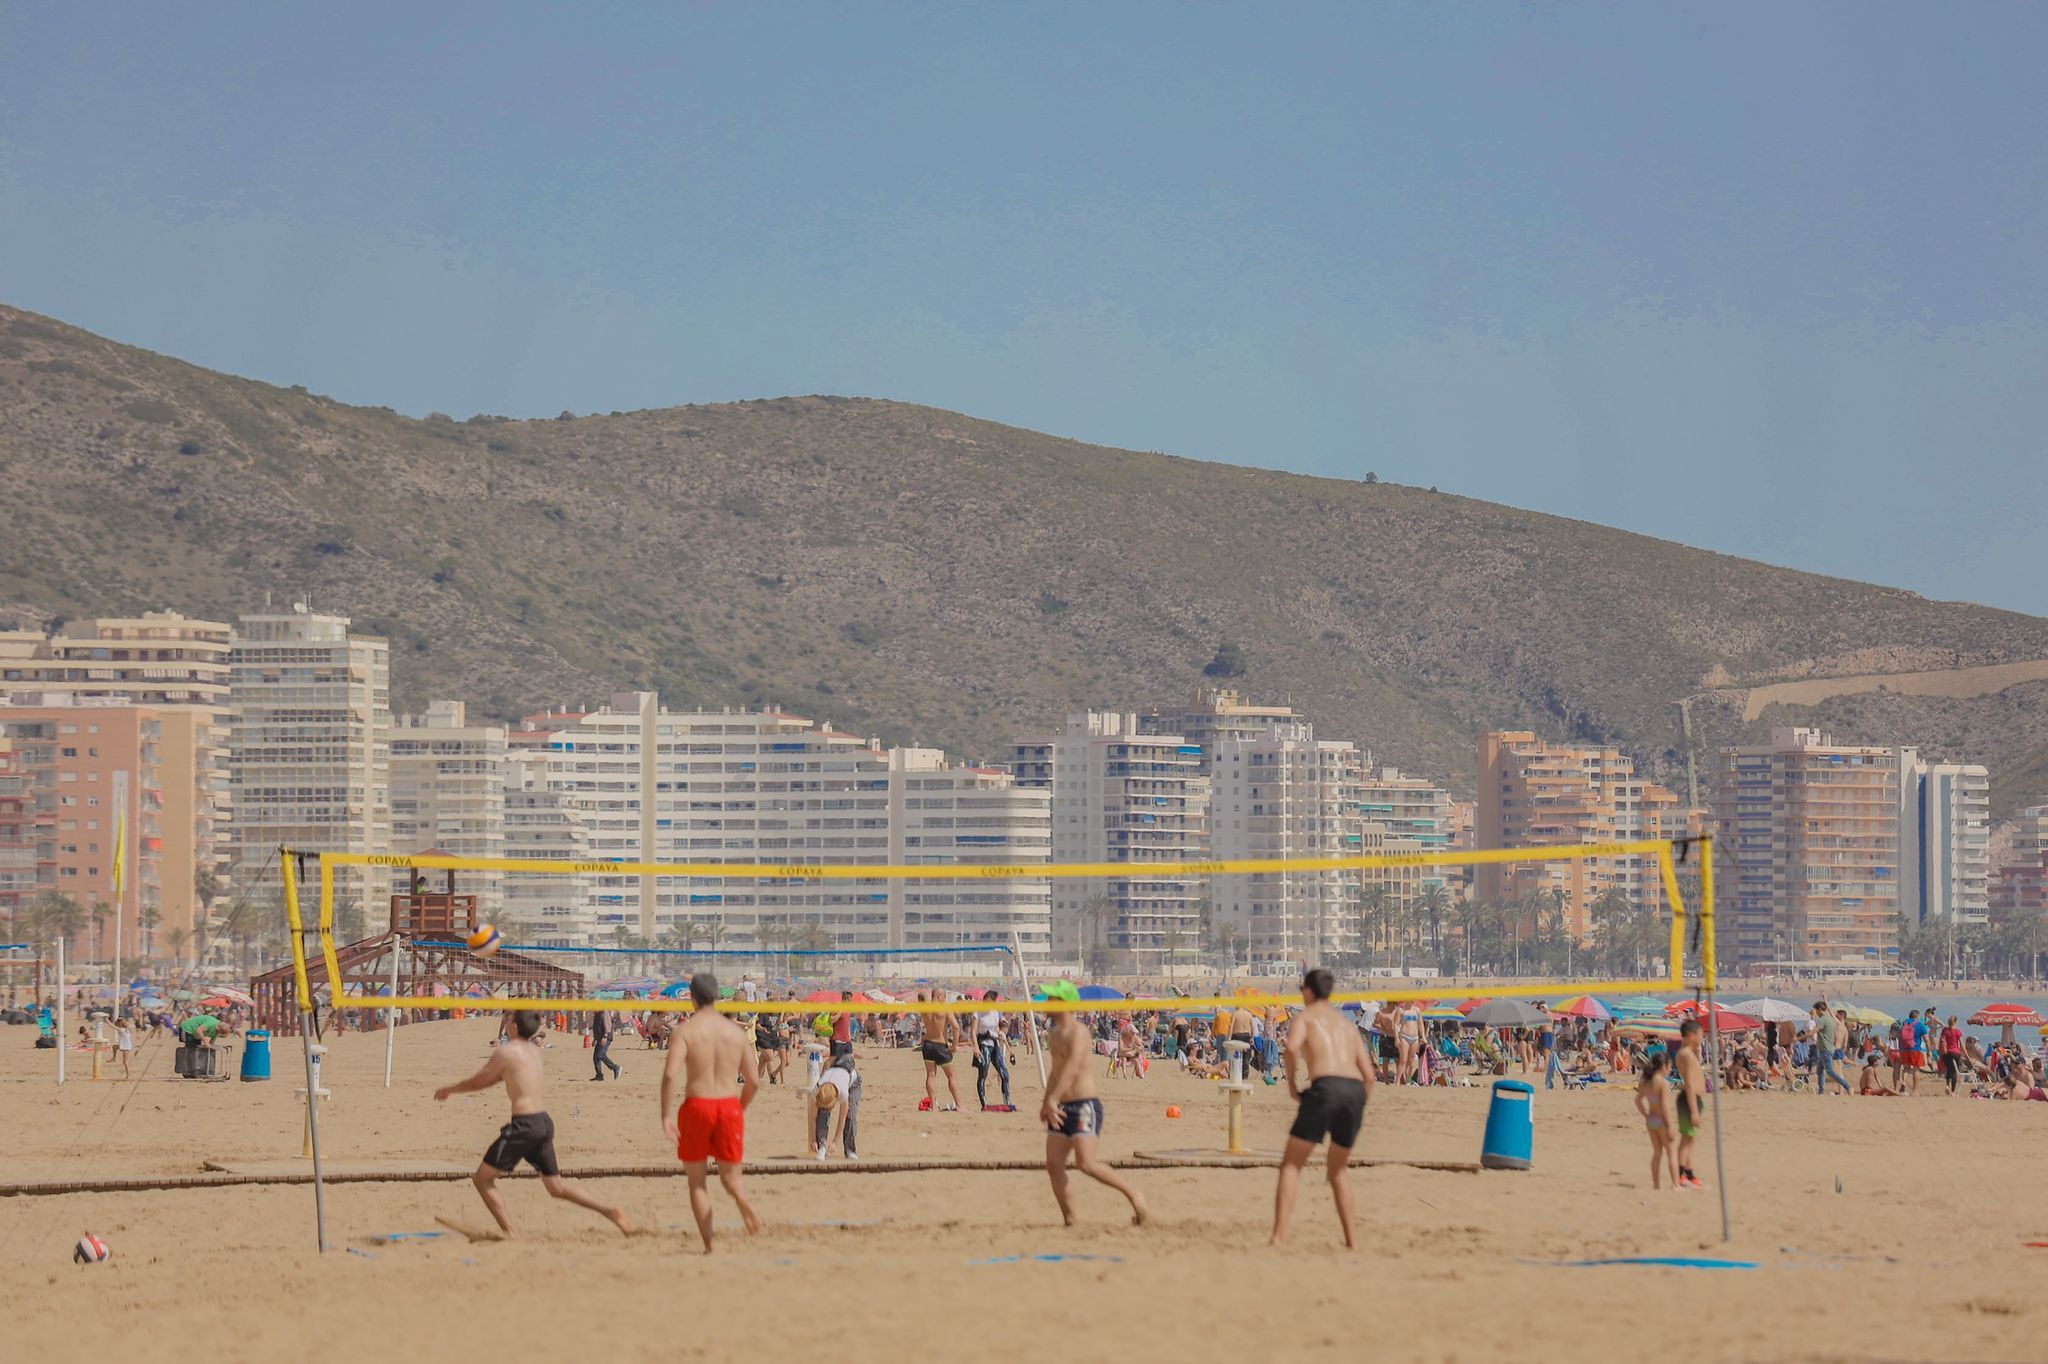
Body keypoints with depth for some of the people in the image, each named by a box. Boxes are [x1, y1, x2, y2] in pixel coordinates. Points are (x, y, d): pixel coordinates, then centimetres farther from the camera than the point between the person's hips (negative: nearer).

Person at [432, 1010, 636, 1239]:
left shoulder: (505, 1052, -8)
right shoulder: (533, 1051, 16)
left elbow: (477, 1082, 1)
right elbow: (493, 1078, 26)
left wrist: (449, 1089, 19)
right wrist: (454, 1089, 29)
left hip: (524, 1124, -8)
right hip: (544, 1121, 8)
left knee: (482, 1178, 4)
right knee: (556, 1187, 17)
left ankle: (507, 1231, -4)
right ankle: (611, 1212, 7)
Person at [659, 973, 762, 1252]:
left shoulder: (685, 1031, -4)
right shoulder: (735, 1031, 7)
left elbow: (670, 1075, -18)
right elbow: (754, 1081, 10)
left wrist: (666, 1115, -14)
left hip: (697, 1105, -2)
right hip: (729, 1105, 2)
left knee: (697, 1180, 12)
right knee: (730, 1174, 12)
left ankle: (709, 1244, 5)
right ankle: (740, 1197, -26)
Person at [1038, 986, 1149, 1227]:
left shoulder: (1078, 1031, -14)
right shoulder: (1056, 1034, 16)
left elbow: (1072, 1068, -27)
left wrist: (1053, 1099, -36)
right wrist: (1046, 1103, 23)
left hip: (1085, 1107, -9)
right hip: (1063, 1108, 9)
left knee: (1086, 1164, -20)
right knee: (1053, 1165, 1)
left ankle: (1133, 1195, -6)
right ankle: (1069, 1221, 8)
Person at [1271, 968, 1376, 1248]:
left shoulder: (1306, 1016, 13)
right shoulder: (1347, 1025, 28)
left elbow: (1292, 1048, -11)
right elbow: (1369, 1075, 22)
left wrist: (1291, 1082, 2)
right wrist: (1354, 1114, 27)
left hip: (1326, 1087, -5)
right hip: (1356, 1089, 5)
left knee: (1291, 1164, 0)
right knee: (1338, 1168, 23)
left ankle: (1279, 1236, -14)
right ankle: (1351, 1239, 17)